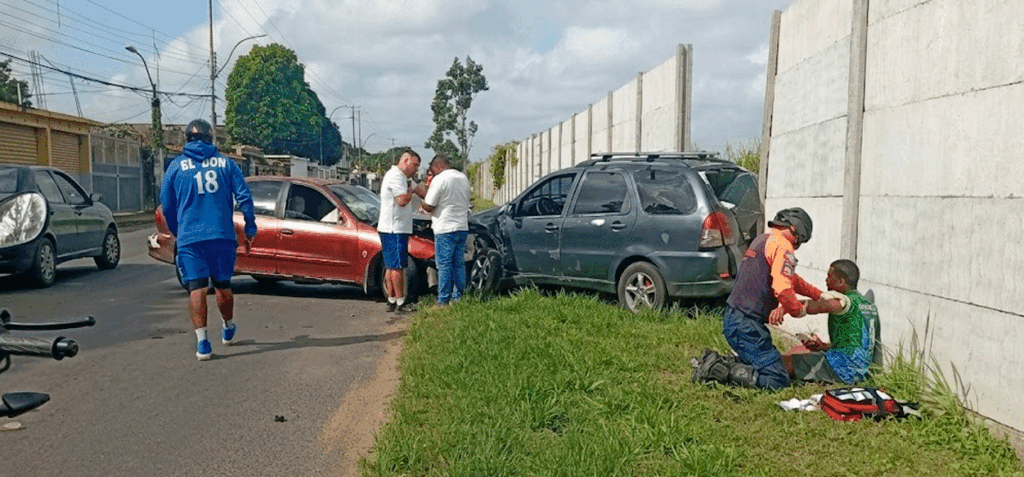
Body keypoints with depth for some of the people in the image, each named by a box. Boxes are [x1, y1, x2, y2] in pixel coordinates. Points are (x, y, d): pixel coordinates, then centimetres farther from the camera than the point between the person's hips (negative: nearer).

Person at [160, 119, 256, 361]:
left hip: (189, 238, -1)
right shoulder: (226, 163, 6)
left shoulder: (176, 166, 5)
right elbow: (244, 197, 0)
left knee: (197, 289, -2)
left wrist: (177, 232, 23)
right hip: (222, 236, 1)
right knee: (223, 285, 17)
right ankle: (228, 328, 36)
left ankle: (202, 342, -11)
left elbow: (167, 205, 10)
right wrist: (250, 228, 8)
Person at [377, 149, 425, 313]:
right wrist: (411, 190, -7)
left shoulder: (403, 177, 21)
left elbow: (423, 193, 23)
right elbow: (402, 200, -23)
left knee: (391, 267, 12)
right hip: (394, 229, -11)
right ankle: (400, 302, -2)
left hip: (395, 229, 11)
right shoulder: (395, 176, -13)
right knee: (397, 267, -6)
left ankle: (391, 301, 17)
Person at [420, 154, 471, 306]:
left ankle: (443, 301, 3)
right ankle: (458, 298, 16)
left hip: (445, 229, -7)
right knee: (458, 264, 12)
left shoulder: (439, 180, -12)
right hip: (462, 227, 7)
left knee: (444, 265, -1)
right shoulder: (463, 178, 12)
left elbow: (429, 207, -13)